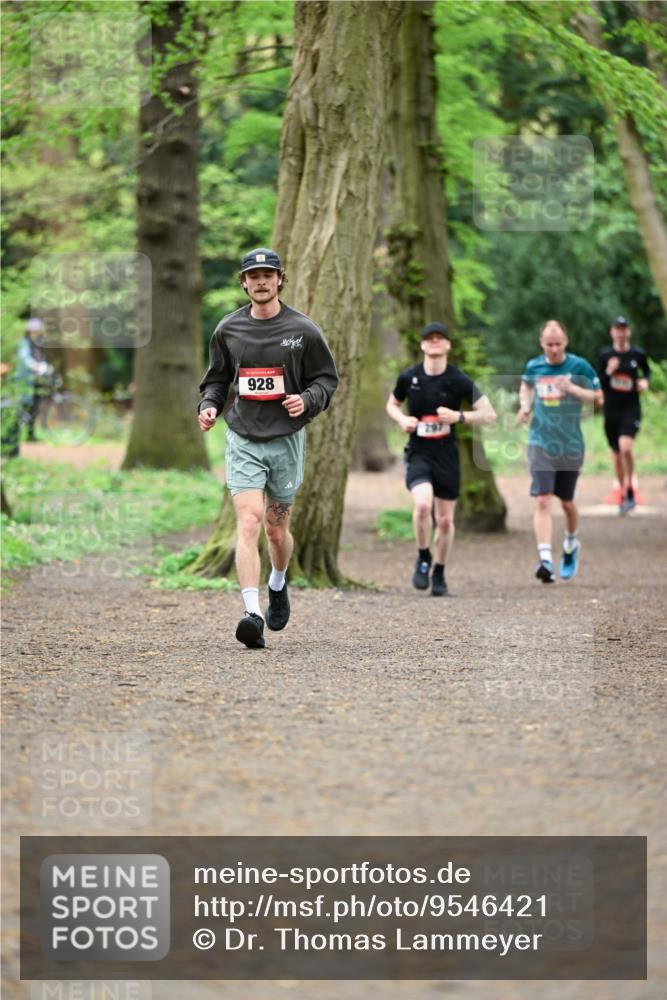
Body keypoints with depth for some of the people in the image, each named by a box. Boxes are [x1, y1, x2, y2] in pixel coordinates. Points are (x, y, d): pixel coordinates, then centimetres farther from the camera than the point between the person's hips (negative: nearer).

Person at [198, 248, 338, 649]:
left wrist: (307, 400, -15)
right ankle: (253, 614, -24)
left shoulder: (303, 330, 0)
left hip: (287, 439, 0)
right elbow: (218, 377, 18)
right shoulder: (228, 329, 6)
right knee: (249, 522, -16)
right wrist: (209, 405, -1)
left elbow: (327, 378, 5)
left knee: (277, 529, 11)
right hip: (243, 439, 0)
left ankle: (278, 585, 44)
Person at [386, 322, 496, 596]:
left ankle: (439, 573, 28)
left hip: (447, 455, 1)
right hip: (418, 453, -1)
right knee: (423, 504, -26)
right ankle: (423, 559, -1)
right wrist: (402, 419, -5)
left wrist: (459, 416, -19)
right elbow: (392, 404, 18)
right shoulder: (408, 377, -1)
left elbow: (489, 414, -3)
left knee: (445, 520, 6)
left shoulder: (459, 381, -5)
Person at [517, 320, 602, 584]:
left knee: (567, 502, 14)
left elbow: (598, 398, -4)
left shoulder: (579, 366, -5)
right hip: (541, 443, 0)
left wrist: (573, 389, -20)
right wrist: (525, 406, 5)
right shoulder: (534, 366, 3)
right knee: (542, 501, -15)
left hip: (571, 444, 0)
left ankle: (571, 544, 44)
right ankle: (545, 560, -21)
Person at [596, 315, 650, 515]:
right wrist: (608, 372, -16)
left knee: (625, 446, -25)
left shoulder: (638, 354, -1)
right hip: (611, 409, 2)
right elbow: (597, 384, 2)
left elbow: (647, 371, 19)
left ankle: (628, 488, -10)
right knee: (617, 454, 10)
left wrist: (645, 381, -2)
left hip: (631, 409, -2)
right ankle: (625, 493, 26)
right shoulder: (605, 355, 0)